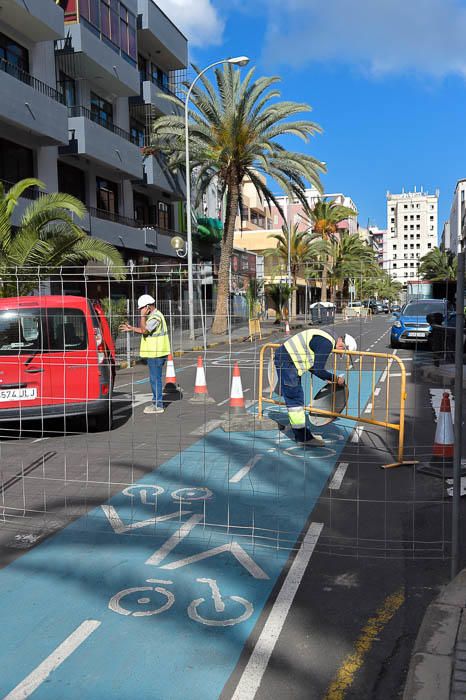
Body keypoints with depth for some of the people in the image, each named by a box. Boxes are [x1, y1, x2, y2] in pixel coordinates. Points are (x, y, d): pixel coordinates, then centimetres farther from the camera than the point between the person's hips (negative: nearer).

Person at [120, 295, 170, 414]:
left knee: (155, 379, -5)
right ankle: (156, 403, 23)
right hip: (154, 353, 10)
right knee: (155, 378, 15)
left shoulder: (156, 317, -18)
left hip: (156, 354, -10)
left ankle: (158, 406, 0)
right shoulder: (153, 315, 16)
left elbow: (144, 330, -26)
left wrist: (143, 316, -18)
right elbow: (146, 331, 24)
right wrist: (131, 328, 22)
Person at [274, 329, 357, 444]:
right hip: (286, 362, -11)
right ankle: (302, 437, 0)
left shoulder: (323, 340, 13)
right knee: (295, 399, -6)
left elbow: (313, 366, 20)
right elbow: (318, 370, -18)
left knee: (298, 397, 15)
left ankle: (302, 434, 23)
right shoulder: (326, 344, -18)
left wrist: (327, 378, 16)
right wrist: (335, 379, -7)